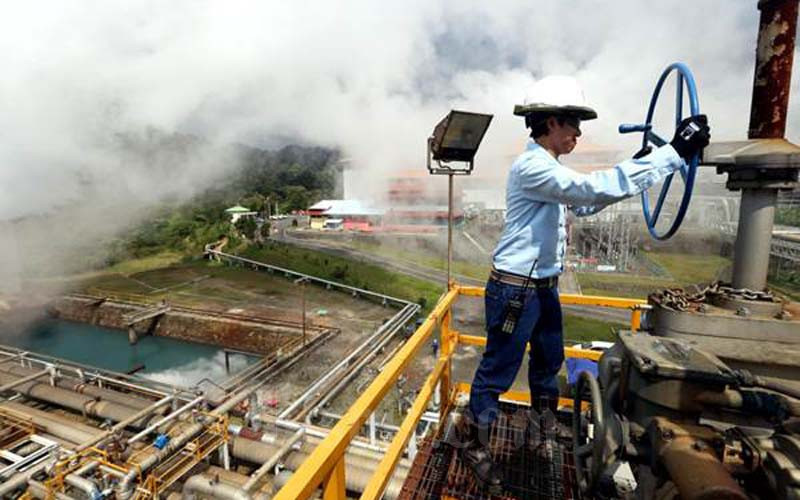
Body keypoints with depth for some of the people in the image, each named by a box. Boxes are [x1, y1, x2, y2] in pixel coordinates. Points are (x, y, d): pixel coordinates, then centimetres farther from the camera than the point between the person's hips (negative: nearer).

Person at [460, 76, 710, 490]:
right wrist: (674, 153, -25)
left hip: (544, 287, 10)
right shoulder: (531, 166, -20)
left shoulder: (549, 168, 12)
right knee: (496, 373, 4)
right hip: (515, 291, -10)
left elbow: (584, 203, 22)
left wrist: (635, 163, 15)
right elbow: (595, 190, -30)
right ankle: (475, 446, 24)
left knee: (549, 360, 26)